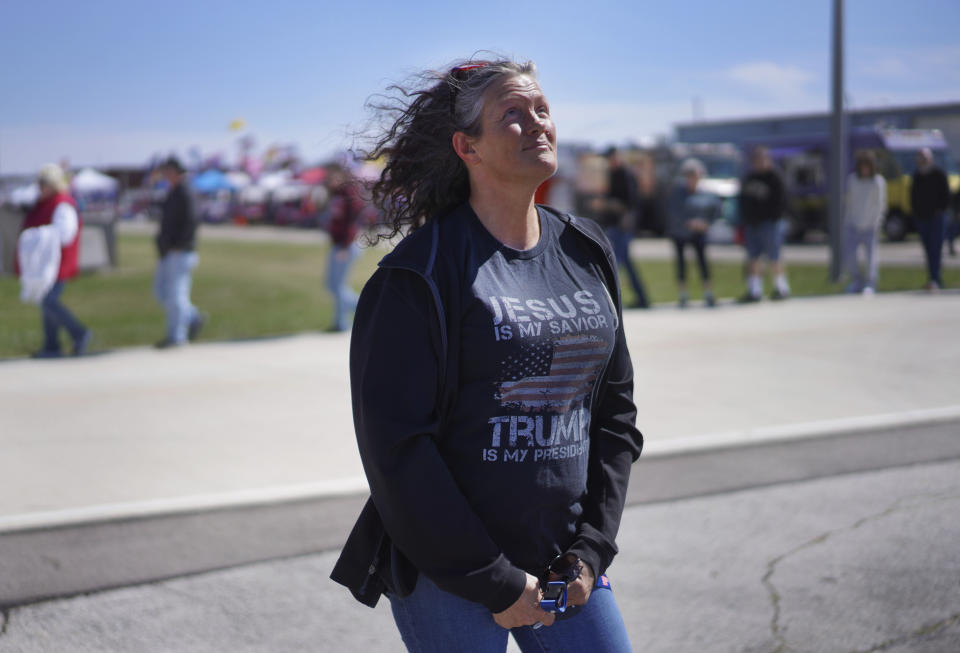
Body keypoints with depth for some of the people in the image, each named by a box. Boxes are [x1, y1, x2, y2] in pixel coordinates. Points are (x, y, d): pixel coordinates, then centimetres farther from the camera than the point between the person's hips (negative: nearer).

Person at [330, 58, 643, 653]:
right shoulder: (419, 273, -11)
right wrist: (494, 581, -13)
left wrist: (591, 548, 2)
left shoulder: (587, 253, 7)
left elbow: (615, 410, 12)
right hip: (446, 577, -5)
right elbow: (395, 444, -14)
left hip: (564, 565, 5)